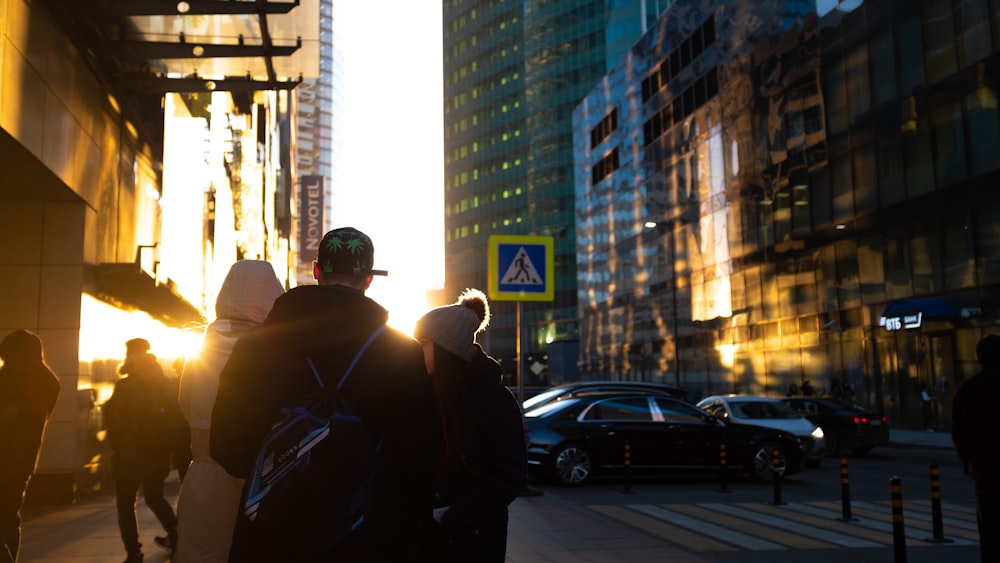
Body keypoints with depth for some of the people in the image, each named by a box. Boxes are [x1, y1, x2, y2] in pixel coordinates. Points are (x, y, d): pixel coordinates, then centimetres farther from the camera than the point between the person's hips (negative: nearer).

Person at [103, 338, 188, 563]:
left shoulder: (125, 386, -13)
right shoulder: (167, 383, 2)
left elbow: (114, 419, -12)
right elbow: (178, 416, 3)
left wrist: (116, 446, 3)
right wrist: (171, 445, 9)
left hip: (130, 454, -5)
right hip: (159, 453, 5)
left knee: (126, 504, 5)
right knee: (154, 496, 24)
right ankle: (176, 535, 18)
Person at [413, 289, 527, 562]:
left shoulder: (494, 398, -12)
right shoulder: (433, 393, 5)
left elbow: (511, 476, -13)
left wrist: (453, 517, -17)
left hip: (474, 537, -5)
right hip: (429, 534, 5)